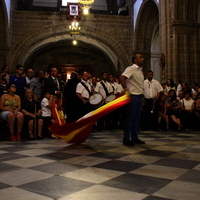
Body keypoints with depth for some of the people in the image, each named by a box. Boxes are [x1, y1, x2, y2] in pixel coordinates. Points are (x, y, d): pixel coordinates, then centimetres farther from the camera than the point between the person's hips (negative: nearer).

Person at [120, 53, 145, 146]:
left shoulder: (140, 70, 17)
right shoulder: (130, 69, -10)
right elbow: (122, 77, -25)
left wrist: (142, 96, 18)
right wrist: (125, 89, -28)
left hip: (139, 96, 9)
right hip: (132, 96, -8)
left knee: (137, 118, 11)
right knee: (130, 118, -4)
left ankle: (135, 138, 20)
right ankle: (126, 139, 4)